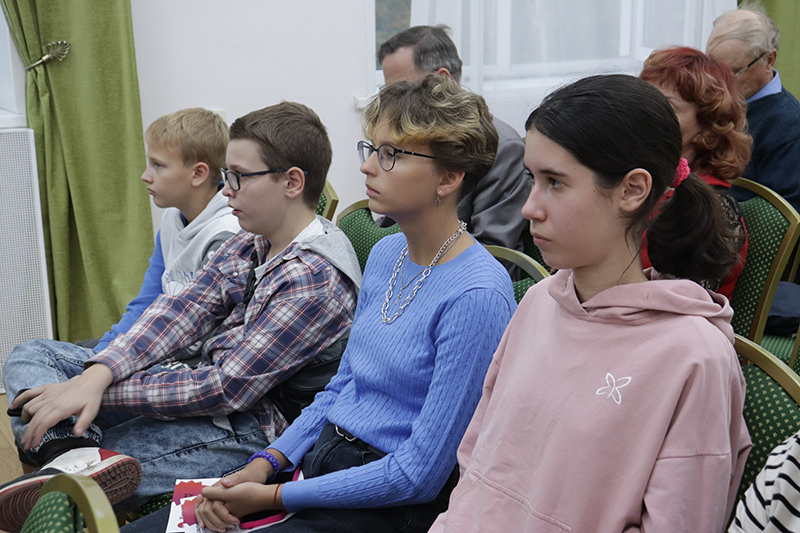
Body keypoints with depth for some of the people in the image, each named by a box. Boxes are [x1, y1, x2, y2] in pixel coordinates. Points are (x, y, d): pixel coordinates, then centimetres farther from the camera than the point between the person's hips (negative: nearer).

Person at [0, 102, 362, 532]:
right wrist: (97, 375, -17)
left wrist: (104, 391, -19)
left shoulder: (315, 281, -23)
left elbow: (229, 389, -24)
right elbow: (182, 311, -1)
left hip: (245, 428, -10)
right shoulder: (250, 242, 6)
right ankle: (73, 455, -25)